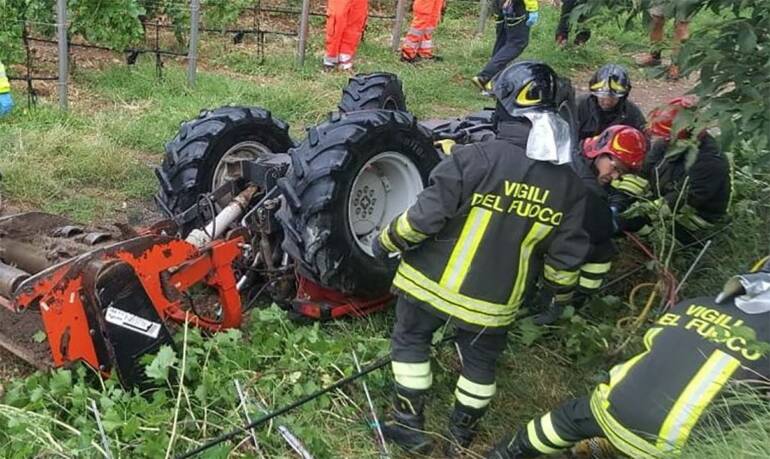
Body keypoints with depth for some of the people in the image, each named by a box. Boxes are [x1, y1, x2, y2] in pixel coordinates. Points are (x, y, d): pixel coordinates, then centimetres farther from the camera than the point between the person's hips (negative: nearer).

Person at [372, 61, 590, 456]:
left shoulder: (476, 157, -22)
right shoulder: (568, 183, -7)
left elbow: (426, 215, -19)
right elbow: (566, 252, 0)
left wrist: (387, 241, -2)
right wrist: (562, 293, 19)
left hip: (437, 282, -3)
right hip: (496, 300, 4)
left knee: (411, 341, 19)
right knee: (480, 361, 23)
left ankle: (409, 423, 24)